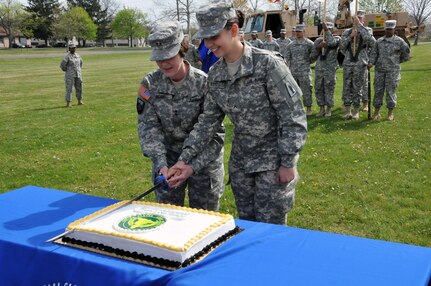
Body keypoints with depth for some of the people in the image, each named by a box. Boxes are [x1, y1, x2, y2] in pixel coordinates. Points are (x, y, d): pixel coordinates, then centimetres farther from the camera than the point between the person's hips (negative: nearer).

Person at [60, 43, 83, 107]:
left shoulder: (78, 55, 9)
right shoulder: (67, 56, -11)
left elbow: (80, 62, 28)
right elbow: (62, 65, -15)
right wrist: (66, 71, -4)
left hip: (78, 75, 6)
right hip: (70, 75, -6)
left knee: (79, 88, 10)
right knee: (69, 89, -5)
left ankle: (79, 101, 21)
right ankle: (68, 103, -3)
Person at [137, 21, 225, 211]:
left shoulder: (204, 83, -18)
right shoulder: (149, 84, -8)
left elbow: (214, 133, -17)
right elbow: (148, 126, -11)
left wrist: (192, 166, -26)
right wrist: (160, 164, -25)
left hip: (204, 159, -2)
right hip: (168, 157, 3)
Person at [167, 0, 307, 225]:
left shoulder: (268, 64, -19)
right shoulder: (216, 74, 0)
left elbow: (292, 116, -17)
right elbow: (208, 120, 4)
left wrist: (288, 163, -16)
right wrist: (185, 159, -2)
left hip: (273, 160, -6)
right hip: (241, 161, 6)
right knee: (245, 225, 17)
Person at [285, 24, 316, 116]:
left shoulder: (309, 43, 0)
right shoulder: (291, 44, 11)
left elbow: (314, 55, 7)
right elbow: (287, 56, 17)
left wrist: (307, 63, 7)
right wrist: (290, 65, 7)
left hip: (304, 71, -4)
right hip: (293, 71, 4)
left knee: (306, 90, -4)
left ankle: (309, 108, 2)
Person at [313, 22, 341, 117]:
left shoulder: (336, 38, 4)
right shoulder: (319, 40, 15)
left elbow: (331, 42, -18)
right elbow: (315, 49, -1)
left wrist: (327, 30, -14)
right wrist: (320, 45, -20)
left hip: (330, 68, -4)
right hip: (319, 68, 4)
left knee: (329, 89, -1)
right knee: (318, 89, 5)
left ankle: (329, 110, 10)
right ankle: (322, 109, 15)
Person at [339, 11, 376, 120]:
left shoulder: (367, 30, 4)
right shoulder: (347, 32, 10)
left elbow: (368, 38, -20)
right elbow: (342, 46, 1)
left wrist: (359, 25, -18)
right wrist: (350, 36, -11)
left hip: (360, 64, -2)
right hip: (347, 63, 2)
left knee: (358, 88, 2)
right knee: (347, 87, 3)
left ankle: (356, 111, 10)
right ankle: (347, 110, 11)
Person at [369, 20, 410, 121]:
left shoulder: (399, 41, 0)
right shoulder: (379, 41, 9)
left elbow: (406, 55, 9)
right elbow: (374, 54, 8)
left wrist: (395, 61, 13)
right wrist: (371, 63, -8)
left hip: (393, 71, -3)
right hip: (380, 70, 3)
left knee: (391, 91, 0)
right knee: (378, 90, 4)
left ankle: (390, 113, 10)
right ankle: (376, 112, 12)